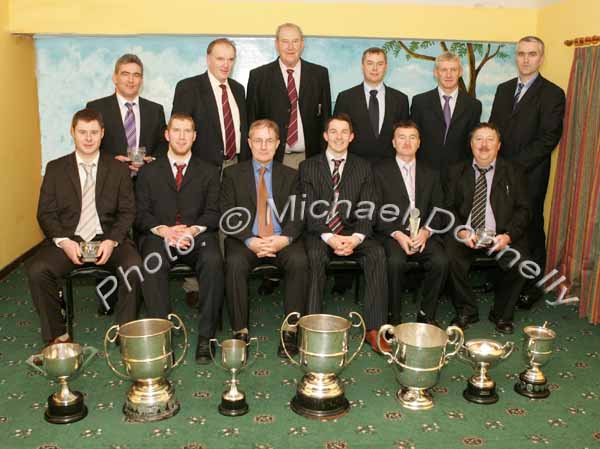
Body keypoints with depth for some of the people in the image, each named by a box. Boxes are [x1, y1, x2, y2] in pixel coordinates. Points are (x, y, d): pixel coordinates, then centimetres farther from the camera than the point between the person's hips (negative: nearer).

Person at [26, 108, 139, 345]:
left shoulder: (118, 169, 9)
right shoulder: (55, 169, 9)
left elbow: (127, 212, 4)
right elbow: (46, 213, 5)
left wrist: (112, 241, -14)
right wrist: (64, 241, -14)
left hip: (107, 239, 0)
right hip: (67, 239, 1)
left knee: (135, 267, -29)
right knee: (37, 270, -26)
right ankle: (56, 335, -7)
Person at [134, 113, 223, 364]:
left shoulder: (208, 172, 17)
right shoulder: (149, 172, 18)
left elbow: (213, 212, 5)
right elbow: (141, 214, 8)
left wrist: (193, 230, -15)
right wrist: (163, 230, -13)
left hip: (198, 235, 0)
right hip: (159, 236, 1)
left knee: (213, 261, -33)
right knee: (153, 264, -34)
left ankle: (205, 337, -27)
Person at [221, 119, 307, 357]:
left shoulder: (290, 175, 12)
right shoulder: (232, 174, 9)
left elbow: (298, 216, 4)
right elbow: (227, 216, 0)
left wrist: (283, 239, -17)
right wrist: (250, 241, -17)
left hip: (282, 240, 1)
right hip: (245, 240, -1)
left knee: (299, 262, -29)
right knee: (235, 264, -32)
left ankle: (291, 330, -20)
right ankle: (240, 331, -20)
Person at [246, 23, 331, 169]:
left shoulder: (319, 74, 6)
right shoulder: (259, 76, 2)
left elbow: (326, 116, 8)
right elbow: (251, 119, 2)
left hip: (310, 158, 1)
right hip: (273, 158, -1)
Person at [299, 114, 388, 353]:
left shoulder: (363, 167, 11)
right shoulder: (308, 167, 7)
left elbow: (367, 210, 2)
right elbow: (309, 210, -3)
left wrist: (355, 238, -17)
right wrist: (330, 237, -19)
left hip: (353, 232, 1)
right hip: (319, 233, -1)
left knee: (377, 253, -28)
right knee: (315, 255, -34)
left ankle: (374, 328, -24)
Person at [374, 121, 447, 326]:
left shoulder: (430, 174, 18)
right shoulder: (380, 171, 8)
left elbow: (437, 210, 11)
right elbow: (376, 211, 0)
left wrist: (425, 231, -10)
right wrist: (397, 234, -15)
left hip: (423, 234, 3)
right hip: (391, 234, -2)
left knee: (441, 261, -26)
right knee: (396, 261, -33)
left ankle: (426, 313, -7)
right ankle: (395, 317, -15)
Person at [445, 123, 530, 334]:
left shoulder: (514, 171, 9)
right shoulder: (457, 171, 11)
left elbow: (522, 209, 3)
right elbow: (449, 208, 7)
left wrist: (508, 236, -15)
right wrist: (461, 231, -13)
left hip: (501, 235, 0)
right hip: (466, 233, 1)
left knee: (518, 262, -27)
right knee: (451, 258, -28)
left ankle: (502, 314, 0)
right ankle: (466, 311, -4)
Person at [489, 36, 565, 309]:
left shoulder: (552, 94, -6)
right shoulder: (504, 89, 13)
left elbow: (548, 139, -12)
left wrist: (515, 166, -16)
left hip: (529, 176, -4)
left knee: (530, 231, 4)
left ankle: (531, 287, 18)